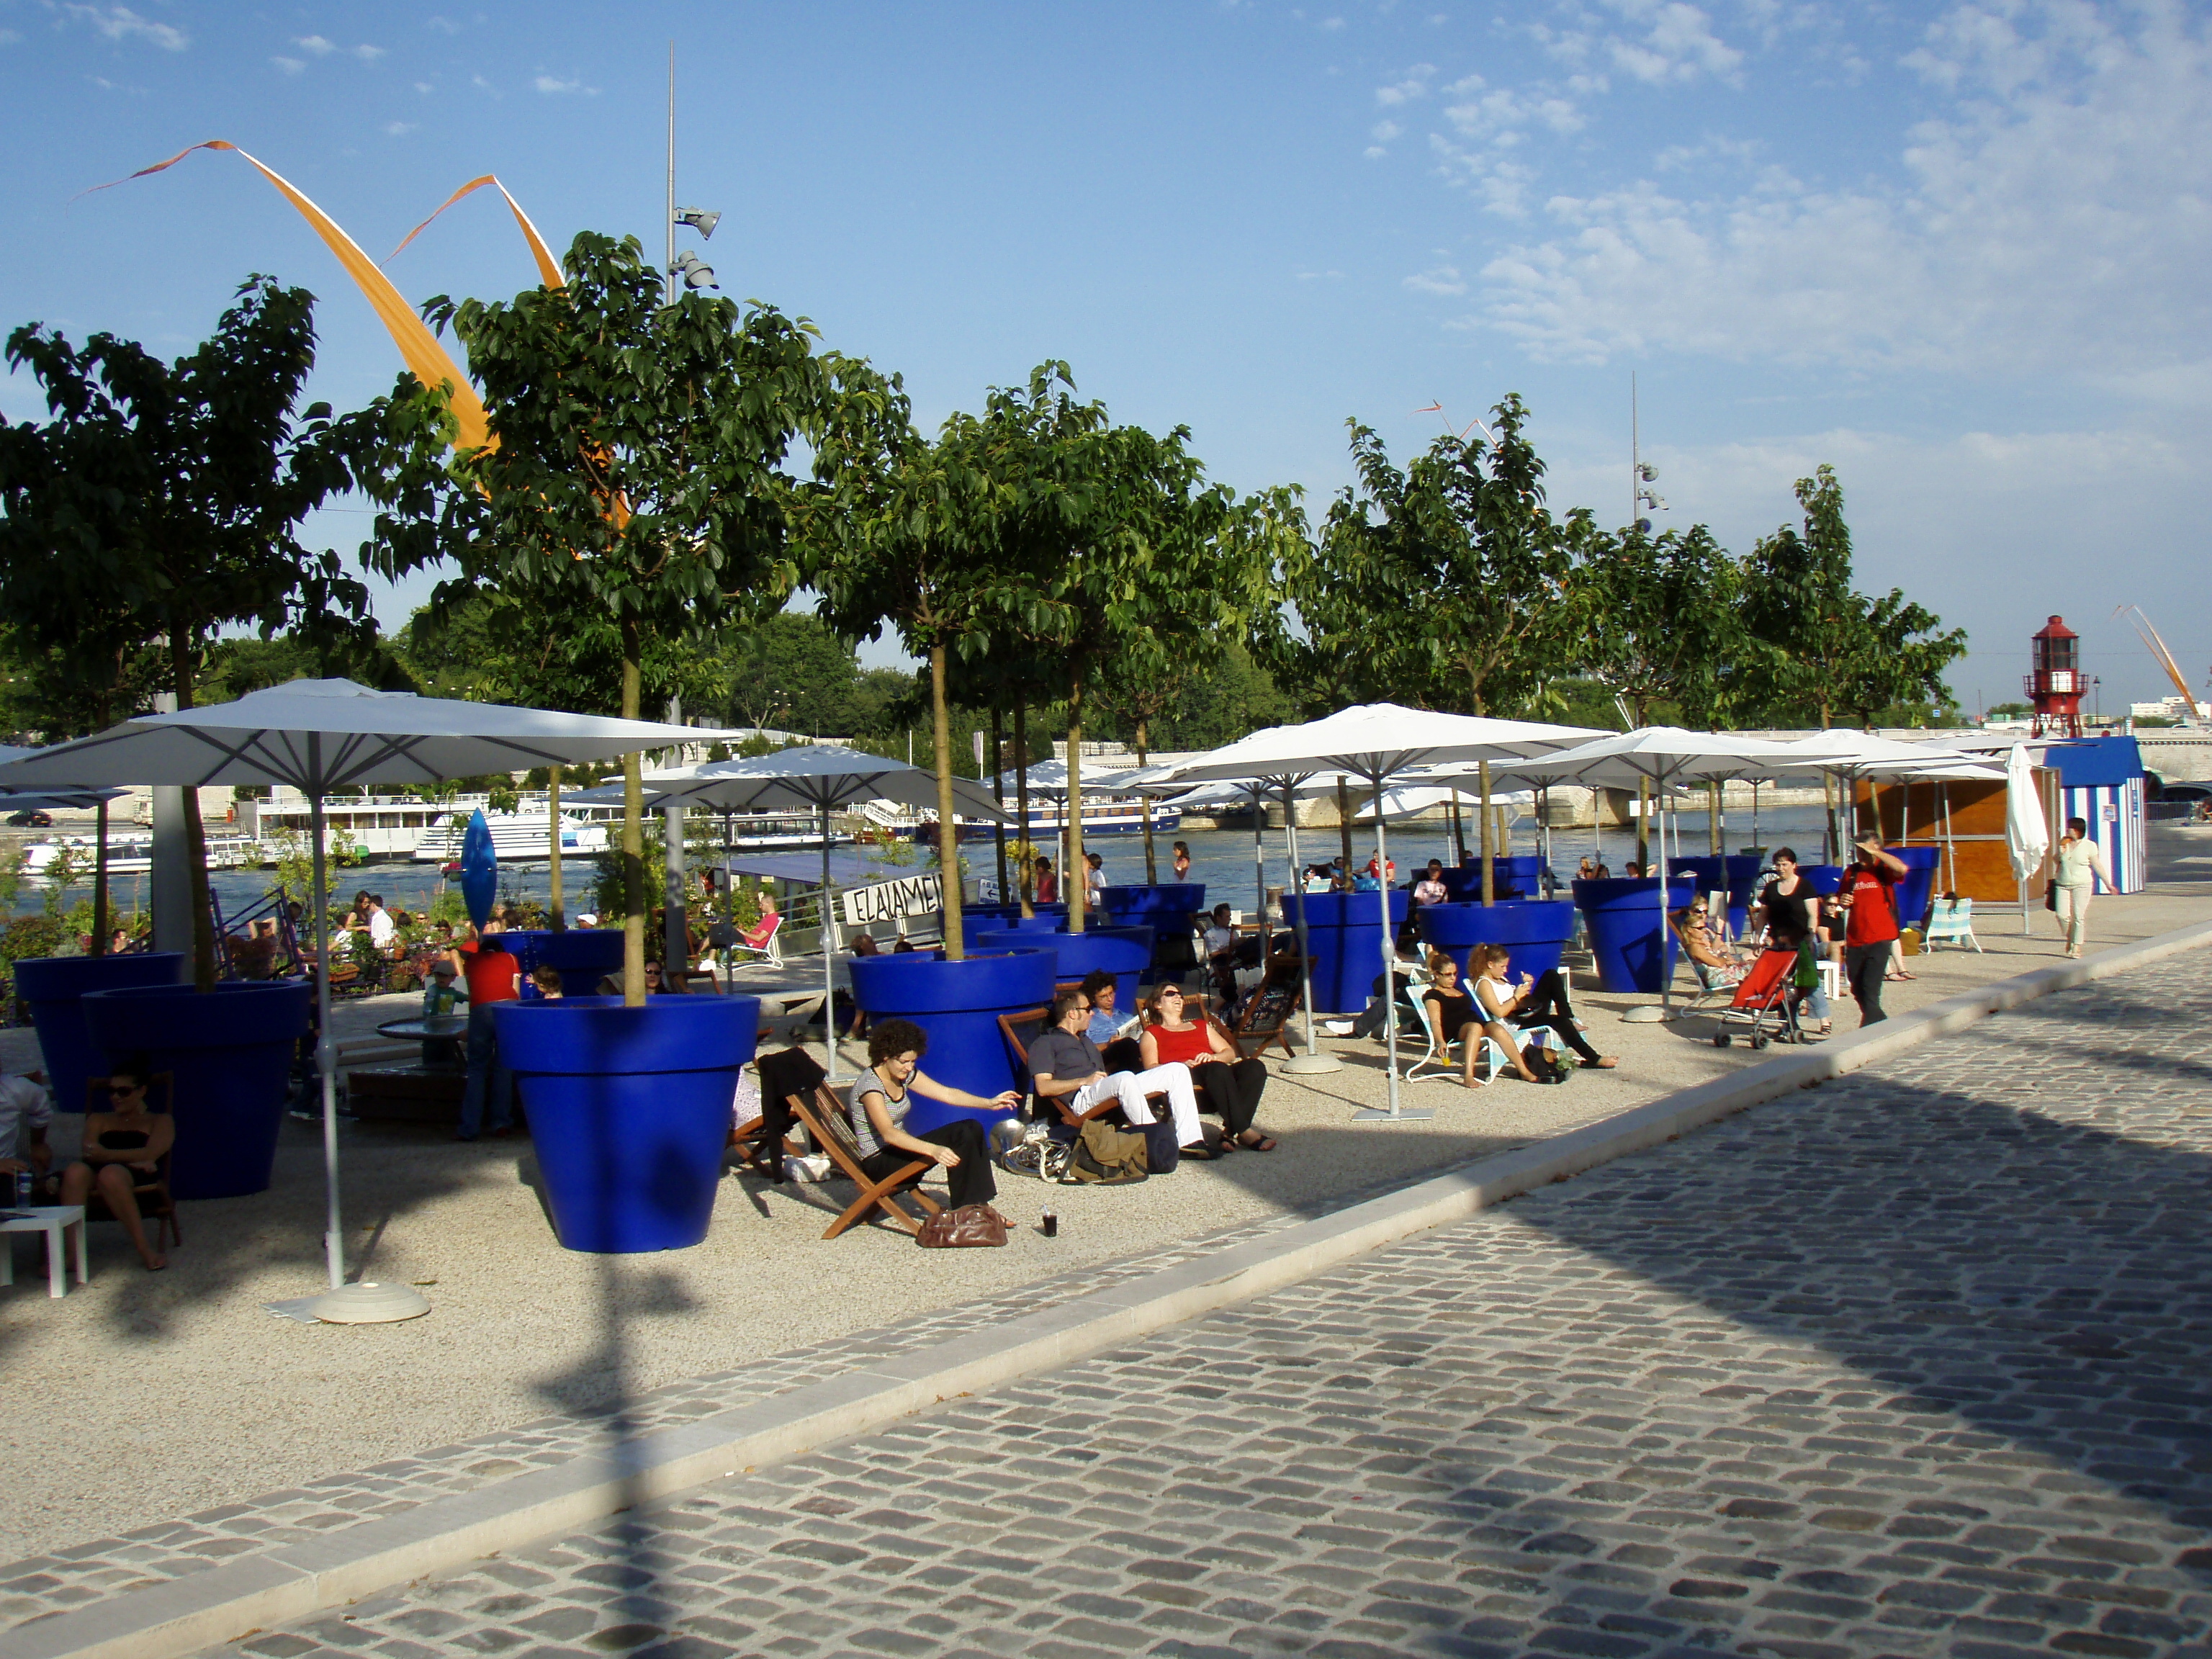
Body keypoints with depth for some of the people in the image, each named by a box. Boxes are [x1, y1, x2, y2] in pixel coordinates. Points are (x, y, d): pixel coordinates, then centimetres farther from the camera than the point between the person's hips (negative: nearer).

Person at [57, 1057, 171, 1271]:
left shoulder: (160, 1121, 23)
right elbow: (90, 1152, 12)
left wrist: (108, 1155, -16)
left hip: (141, 1182, -3)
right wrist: (132, 1160, -7)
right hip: (96, 1174, 3)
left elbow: (151, 1154, 2)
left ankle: (144, 1248, -41)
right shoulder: (98, 1120, 33)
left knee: (111, 1174, -41)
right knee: (75, 1171, -35)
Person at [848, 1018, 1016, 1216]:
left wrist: (989, 1103, -12)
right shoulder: (869, 1084, -22)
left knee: (971, 1128, -6)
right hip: (877, 1161, -9)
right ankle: (964, 1212, -10)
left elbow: (946, 1093, 2)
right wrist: (932, 1150, -43)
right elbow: (889, 1133, -32)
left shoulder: (904, 1075, 3)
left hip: (899, 1147, 9)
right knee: (962, 1137, -21)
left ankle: (978, 1205, -3)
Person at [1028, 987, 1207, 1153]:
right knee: (1125, 1078, -40)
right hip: (1082, 1098, -9)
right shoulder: (1045, 1043, 5)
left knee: (1178, 1070, -4)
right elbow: (1043, 1088, -8)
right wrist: (1084, 1081, -13)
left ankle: (1189, 1141, -17)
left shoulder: (1085, 1040, 34)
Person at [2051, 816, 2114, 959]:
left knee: (2078, 916, -7)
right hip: (2062, 885, 3)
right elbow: (2055, 860, 17)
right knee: (2062, 915, -6)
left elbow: (2097, 866, 4)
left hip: (2081, 885, -3)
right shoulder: (2063, 842, 8)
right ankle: (2070, 938, 21)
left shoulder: (2089, 846, -3)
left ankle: (2076, 947, 1)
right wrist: (2060, 852, -5)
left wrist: (2108, 883, 4)